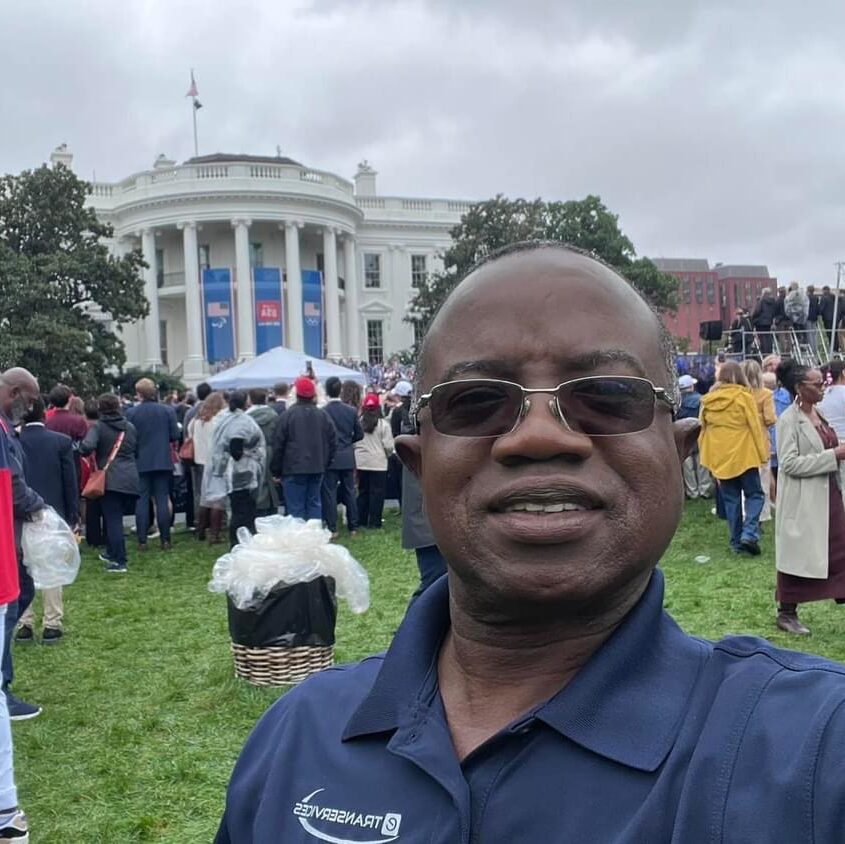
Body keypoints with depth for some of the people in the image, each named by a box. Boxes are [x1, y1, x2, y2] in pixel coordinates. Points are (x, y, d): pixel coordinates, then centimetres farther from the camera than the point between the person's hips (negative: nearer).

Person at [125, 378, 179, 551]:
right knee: (162, 500, 5)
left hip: (140, 463, -1)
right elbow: (175, 437, -3)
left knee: (142, 501, 5)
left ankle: (142, 541, 4)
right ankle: (165, 540, 5)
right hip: (163, 461, 1)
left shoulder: (131, 413, -6)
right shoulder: (168, 411, -4)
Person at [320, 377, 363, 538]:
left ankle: (332, 529, 2)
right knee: (350, 492, 11)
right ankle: (353, 527, 16)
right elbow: (359, 434, 4)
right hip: (348, 458, 3)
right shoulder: (351, 411, -2)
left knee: (330, 493, 2)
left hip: (330, 458, -3)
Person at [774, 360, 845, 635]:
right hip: (803, 502, -7)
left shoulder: (818, 414, 10)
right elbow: (789, 463, -21)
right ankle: (786, 613, 17)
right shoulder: (789, 420, -14)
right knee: (798, 556, 3)